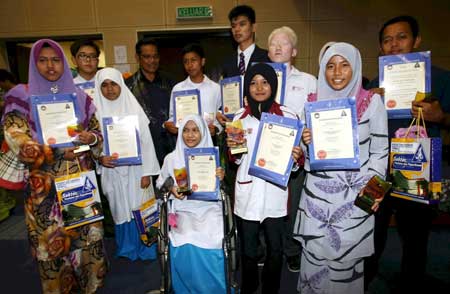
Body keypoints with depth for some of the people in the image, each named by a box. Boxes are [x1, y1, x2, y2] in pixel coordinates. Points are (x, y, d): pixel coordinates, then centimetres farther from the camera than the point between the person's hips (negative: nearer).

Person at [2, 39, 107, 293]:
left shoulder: (79, 97, 7)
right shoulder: (21, 96, -1)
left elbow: (98, 133, 11)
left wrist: (92, 138, -12)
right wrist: (59, 153, -21)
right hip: (46, 187, -2)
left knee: (88, 236, 10)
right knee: (53, 242, 5)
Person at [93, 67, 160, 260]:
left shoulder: (134, 108, -4)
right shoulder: (96, 111, -1)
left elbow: (146, 142, -5)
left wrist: (146, 173, -7)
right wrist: (100, 158, -16)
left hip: (135, 170, -1)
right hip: (112, 171, 1)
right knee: (121, 210, 13)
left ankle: (145, 248, 27)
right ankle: (126, 249, 32)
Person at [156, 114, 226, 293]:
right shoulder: (172, 158, 4)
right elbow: (160, 183, 15)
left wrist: (222, 178, -14)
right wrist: (171, 189, -7)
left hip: (209, 210, 0)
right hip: (184, 212, 1)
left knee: (211, 249, -21)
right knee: (186, 250, -19)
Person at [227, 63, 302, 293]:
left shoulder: (288, 116, -3)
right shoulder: (239, 117, 3)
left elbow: (294, 158, 5)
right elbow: (237, 160, 9)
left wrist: (297, 156, -17)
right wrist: (232, 148, -12)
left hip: (275, 194, -1)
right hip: (247, 194, 1)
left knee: (275, 251, 13)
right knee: (248, 251, 15)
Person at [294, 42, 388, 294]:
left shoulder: (372, 101, -2)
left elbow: (380, 150, 1)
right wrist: (305, 141, -10)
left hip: (355, 193, -2)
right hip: (318, 191, 2)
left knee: (347, 255, 6)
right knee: (314, 252, 10)